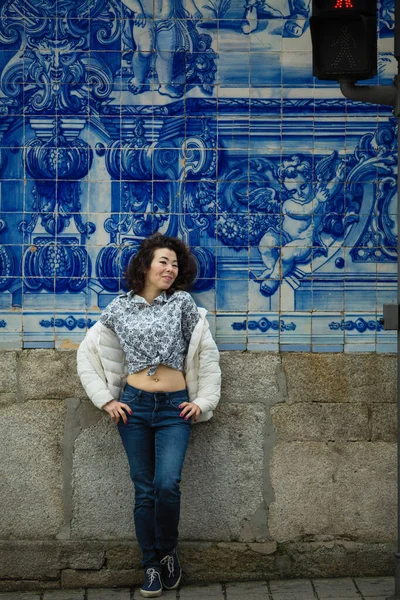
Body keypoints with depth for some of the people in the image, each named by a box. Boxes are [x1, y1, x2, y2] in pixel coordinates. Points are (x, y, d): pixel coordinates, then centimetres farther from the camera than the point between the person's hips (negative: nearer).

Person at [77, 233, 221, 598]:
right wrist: (106, 399, 4)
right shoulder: (121, 308, 5)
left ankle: (168, 551, 10)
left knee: (167, 484, -15)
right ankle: (151, 566, 16)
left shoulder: (182, 303, 3)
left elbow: (207, 352, 7)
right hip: (134, 406, 1)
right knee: (144, 490, 3)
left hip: (175, 407, -1)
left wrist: (204, 400, 3)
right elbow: (88, 352, 10)